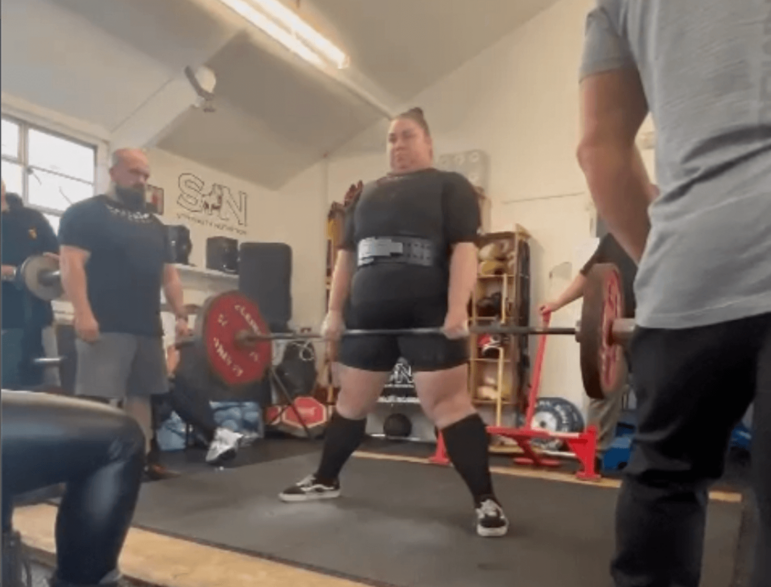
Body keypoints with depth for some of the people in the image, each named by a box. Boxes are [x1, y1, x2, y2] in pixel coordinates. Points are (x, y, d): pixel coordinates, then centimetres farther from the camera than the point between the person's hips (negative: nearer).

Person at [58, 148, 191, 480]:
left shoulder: (154, 225, 21)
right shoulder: (85, 214, 1)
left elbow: (169, 274, 21)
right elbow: (71, 264, -10)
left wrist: (181, 315, 12)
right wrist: (83, 313, -22)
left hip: (148, 327, 6)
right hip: (104, 327, -6)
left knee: (141, 394, 10)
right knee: (95, 399, -9)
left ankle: (142, 460, 18)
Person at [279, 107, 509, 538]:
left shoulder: (450, 187, 5)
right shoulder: (368, 194, 20)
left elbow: (464, 249, -8)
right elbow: (347, 256, 17)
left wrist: (457, 310, -20)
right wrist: (335, 311, 9)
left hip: (429, 315, -5)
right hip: (368, 315, 5)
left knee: (447, 403, -7)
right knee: (352, 401, 14)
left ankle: (487, 501, 3)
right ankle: (325, 480, 31)